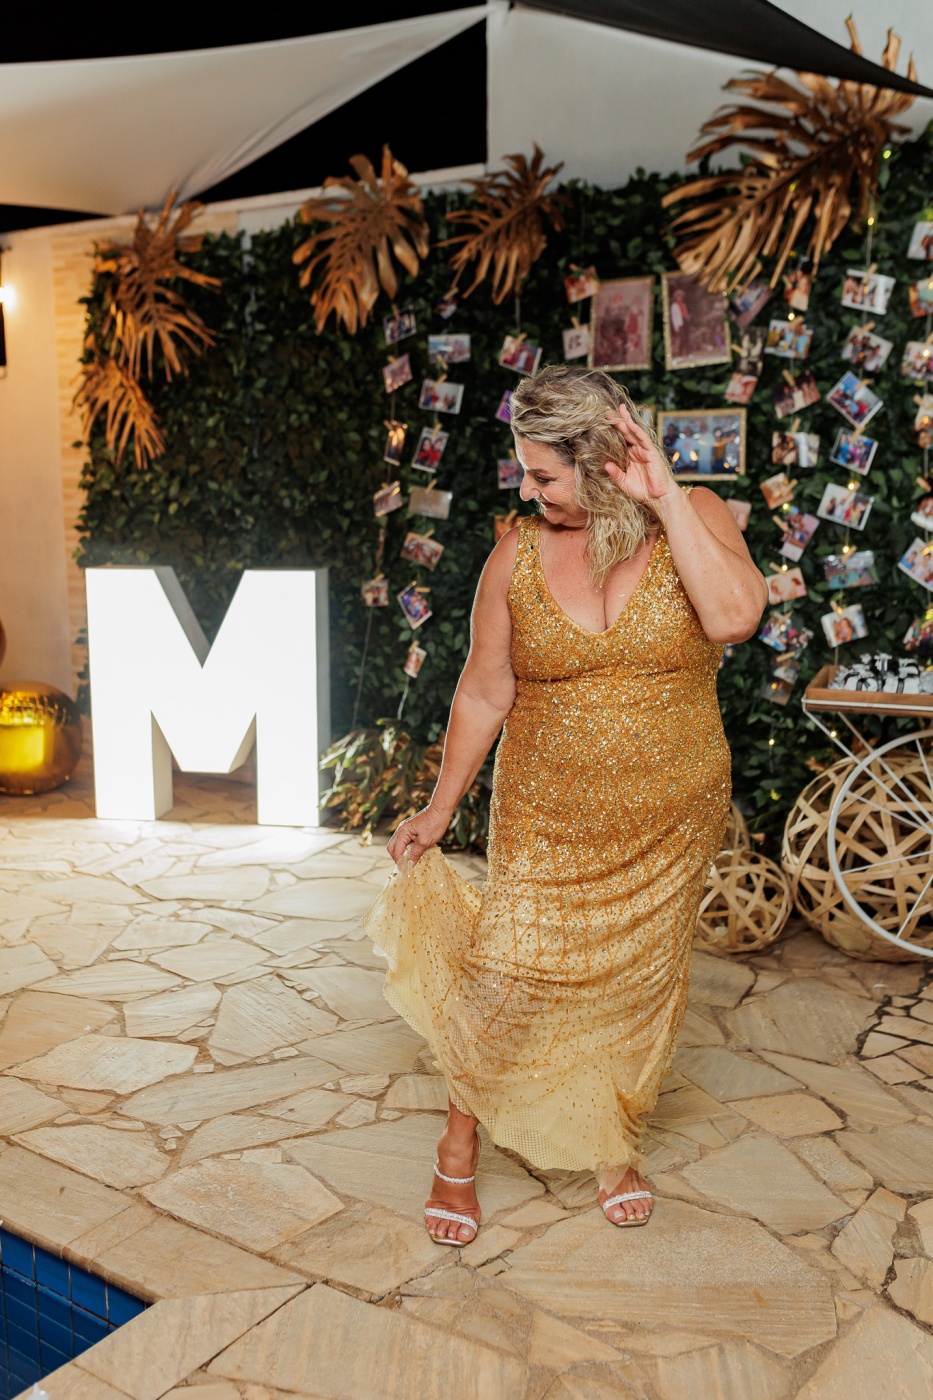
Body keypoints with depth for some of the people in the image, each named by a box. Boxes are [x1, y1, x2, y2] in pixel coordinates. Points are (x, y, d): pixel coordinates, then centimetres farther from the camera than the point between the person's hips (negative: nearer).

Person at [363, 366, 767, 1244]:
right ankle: (460, 1146, 25)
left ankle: (615, 1141, 39)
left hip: (668, 820, 1)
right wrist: (440, 809, 5)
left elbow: (734, 618, -27)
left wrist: (665, 498, -26)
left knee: (638, 984, 14)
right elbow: (485, 692, 1)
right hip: (544, 819, 0)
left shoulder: (692, 517, -8)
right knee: (505, 977, -1)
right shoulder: (518, 555, -5)